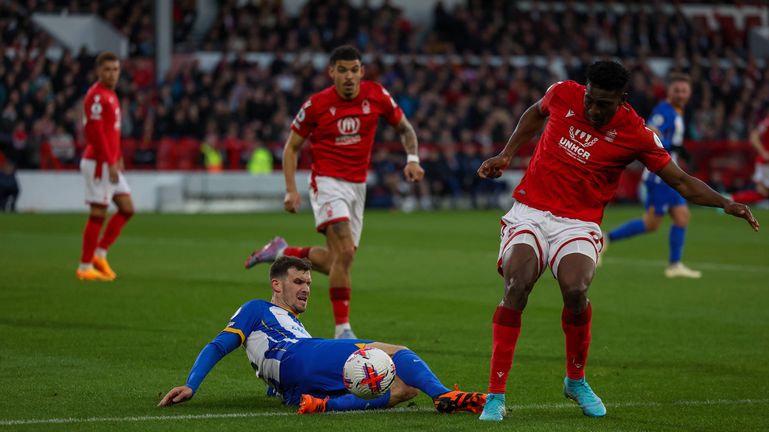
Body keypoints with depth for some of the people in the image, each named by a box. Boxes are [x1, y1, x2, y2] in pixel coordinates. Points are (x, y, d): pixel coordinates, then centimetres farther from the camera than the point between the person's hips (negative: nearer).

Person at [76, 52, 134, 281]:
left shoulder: (110, 95, 16)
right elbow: (95, 133, -20)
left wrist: (118, 159, 15)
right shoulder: (96, 95, -14)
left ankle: (99, 254, 13)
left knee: (127, 208, 8)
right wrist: (110, 162, -22)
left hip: (110, 163, 9)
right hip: (99, 163, -9)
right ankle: (85, 267, 0)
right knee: (98, 213, -6)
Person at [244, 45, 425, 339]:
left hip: (357, 187, 5)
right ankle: (342, 329, -16)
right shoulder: (317, 104, -8)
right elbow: (291, 147, 2)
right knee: (344, 252, -22)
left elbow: (404, 128, 13)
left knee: (339, 262, 8)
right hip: (327, 183, -5)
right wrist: (291, 190, -8)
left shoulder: (376, 95, -2)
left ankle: (283, 252, 33)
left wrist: (412, 159, -5)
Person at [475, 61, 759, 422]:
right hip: (529, 212, 1)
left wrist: (726, 204, -14)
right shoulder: (562, 95, -4)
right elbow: (535, 114, 21)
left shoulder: (636, 134, -9)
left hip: (578, 224, -1)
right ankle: (496, 395, -17)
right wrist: (506, 156, 15)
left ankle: (576, 380, 3)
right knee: (516, 288, -24)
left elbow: (681, 182, -1)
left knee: (575, 290, -28)